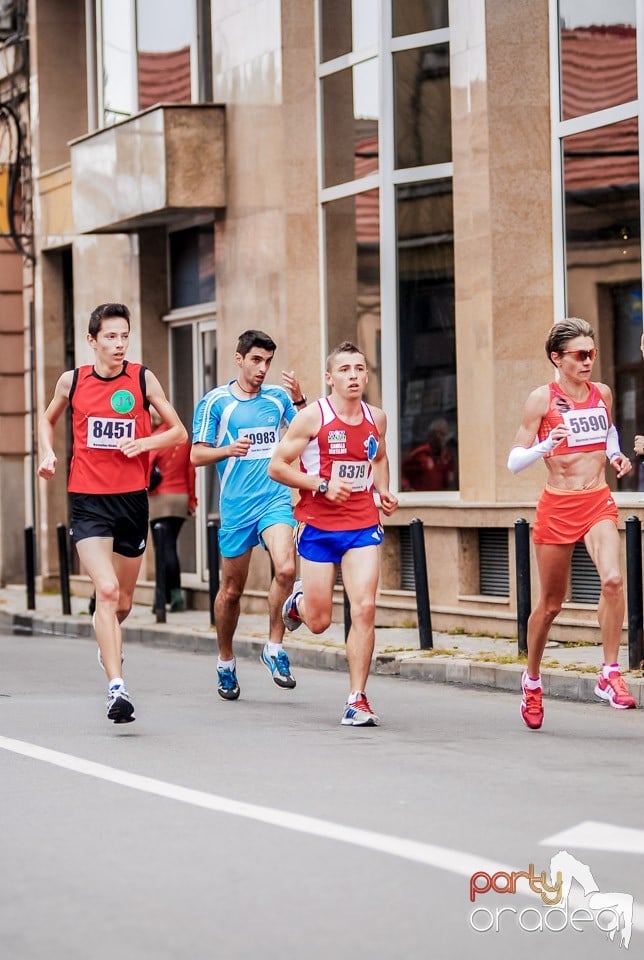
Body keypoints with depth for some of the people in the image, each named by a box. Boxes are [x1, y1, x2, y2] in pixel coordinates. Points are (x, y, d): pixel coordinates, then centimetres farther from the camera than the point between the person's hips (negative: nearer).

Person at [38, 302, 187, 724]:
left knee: (123, 602, 14)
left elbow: (179, 432, 2)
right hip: (88, 499, -2)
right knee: (106, 590, -20)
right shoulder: (72, 381, 1)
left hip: (132, 498, 2)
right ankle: (117, 688, -23)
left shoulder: (143, 379, -1)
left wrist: (143, 442, -16)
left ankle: (108, 645, 48)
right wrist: (48, 452, 3)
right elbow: (48, 419, 21)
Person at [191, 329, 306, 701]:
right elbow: (197, 455, -1)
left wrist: (300, 400, -10)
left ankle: (275, 649, -7)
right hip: (235, 506, -1)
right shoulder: (215, 402, 0)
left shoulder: (277, 398, 8)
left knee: (286, 568, -23)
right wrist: (228, 450, -20)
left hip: (276, 499, 1)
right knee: (232, 590, 7)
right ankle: (226, 662, 28)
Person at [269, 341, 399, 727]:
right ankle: (298, 600, 44)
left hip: (363, 525, 3)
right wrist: (323, 485, -17)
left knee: (365, 608, -13)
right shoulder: (313, 416, -9)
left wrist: (384, 491, 8)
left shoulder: (377, 418, 6)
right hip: (318, 526, -3)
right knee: (319, 621, 5)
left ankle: (358, 699, -4)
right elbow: (277, 466, -8)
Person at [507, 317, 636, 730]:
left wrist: (616, 455, 9)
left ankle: (610, 674, -15)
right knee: (551, 603, 9)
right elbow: (514, 461, -7)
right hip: (557, 507, -2)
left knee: (613, 579, -23)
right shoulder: (542, 398, -6)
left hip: (598, 503, 2)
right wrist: (545, 446, -25)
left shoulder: (603, 394, 6)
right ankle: (532, 678, 31)